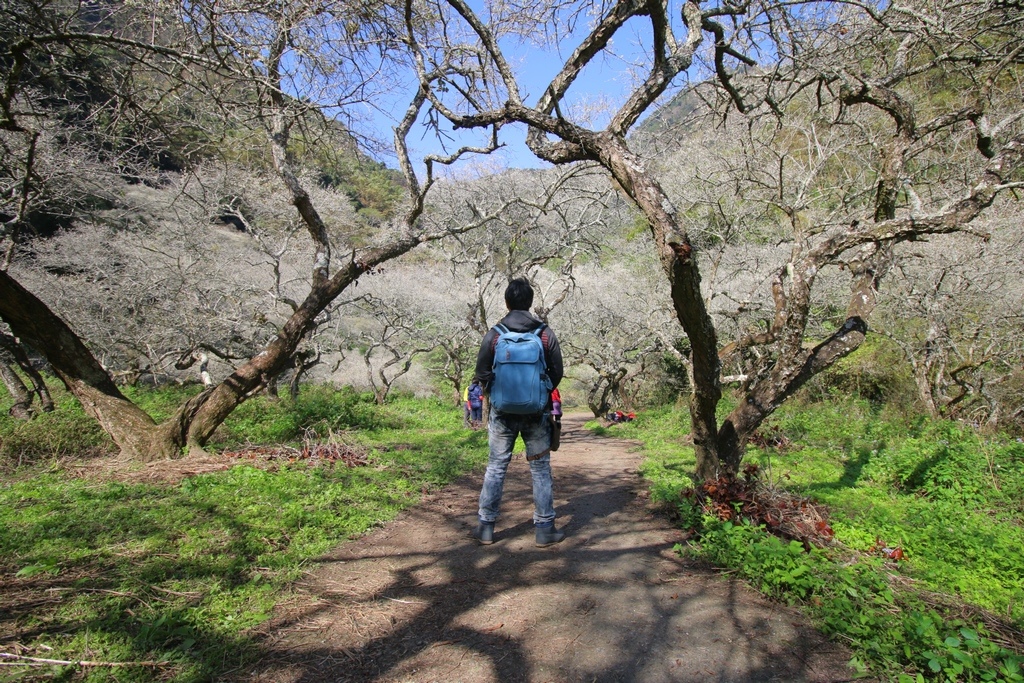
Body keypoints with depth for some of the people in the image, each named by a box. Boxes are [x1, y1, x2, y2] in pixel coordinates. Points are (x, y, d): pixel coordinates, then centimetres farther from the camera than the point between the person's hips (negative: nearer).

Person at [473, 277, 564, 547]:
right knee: (540, 469, 10)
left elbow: (482, 373, -1)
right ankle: (544, 528, 15)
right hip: (537, 412, 0)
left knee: (496, 467, 10)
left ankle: (486, 527, 16)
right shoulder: (545, 333, -3)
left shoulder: (494, 334, -4)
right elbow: (557, 372, 1)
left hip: (503, 412, 0)